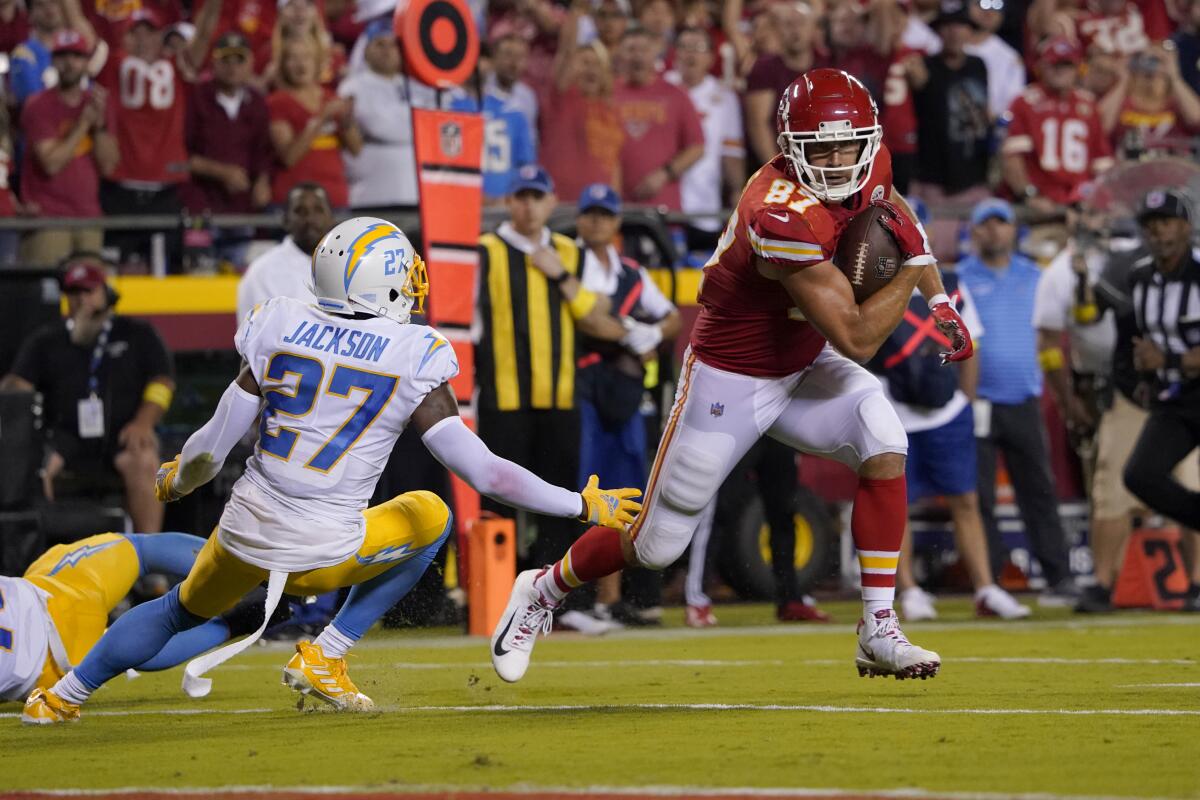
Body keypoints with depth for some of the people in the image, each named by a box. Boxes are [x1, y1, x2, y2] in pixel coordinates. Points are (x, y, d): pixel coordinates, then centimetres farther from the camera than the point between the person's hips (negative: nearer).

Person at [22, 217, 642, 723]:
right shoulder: (411, 361, -8)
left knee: (181, 611, 34)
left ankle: (61, 696, 36)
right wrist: (584, 506, -1)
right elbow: (482, 473, -11)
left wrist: (175, 480, 23)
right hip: (323, 557, -3)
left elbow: (212, 448, 1)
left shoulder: (282, 333, -1)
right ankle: (323, 657, 14)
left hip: (243, 541, 4)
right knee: (429, 516, 23)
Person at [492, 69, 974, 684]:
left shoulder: (867, 171, -11)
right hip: (731, 380, -7)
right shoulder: (784, 220, -36)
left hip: (801, 368, 7)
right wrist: (914, 267, -24)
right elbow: (857, 338, -33)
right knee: (656, 545, 5)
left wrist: (941, 303, 6)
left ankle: (878, 632, -12)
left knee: (884, 446, -20)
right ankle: (544, 591, 34)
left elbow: (898, 216, 16)